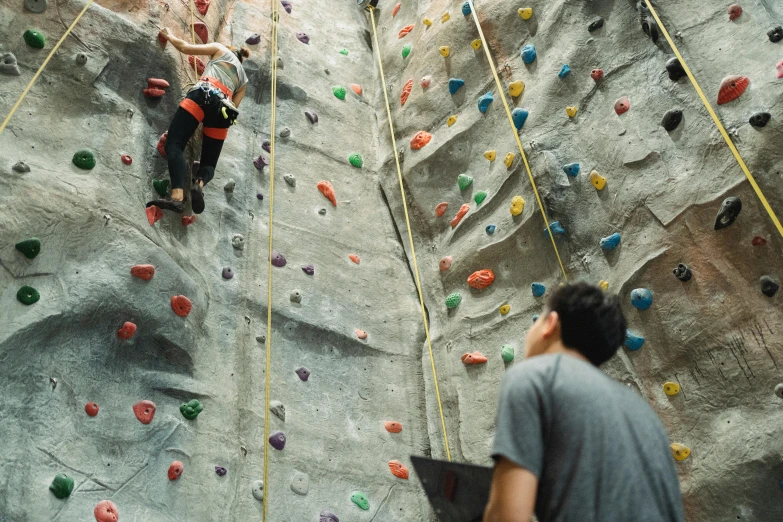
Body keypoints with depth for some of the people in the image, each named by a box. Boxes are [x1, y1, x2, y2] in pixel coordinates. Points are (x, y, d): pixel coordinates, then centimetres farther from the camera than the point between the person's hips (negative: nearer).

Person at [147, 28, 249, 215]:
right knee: (209, 163, 9)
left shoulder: (221, 49, 27)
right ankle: (199, 184, -29)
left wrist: (169, 36, 38)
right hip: (224, 107, 4)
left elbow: (185, 47, 21)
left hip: (204, 94, -4)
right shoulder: (243, 79, 36)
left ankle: (177, 196, -38)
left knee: (174, 144, -15)